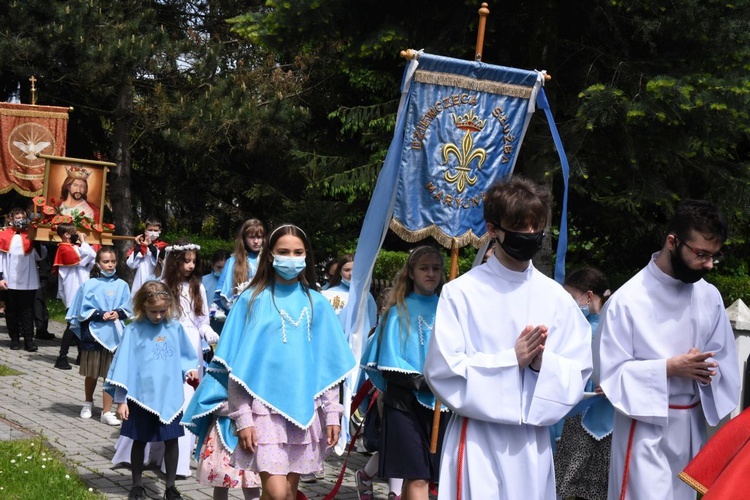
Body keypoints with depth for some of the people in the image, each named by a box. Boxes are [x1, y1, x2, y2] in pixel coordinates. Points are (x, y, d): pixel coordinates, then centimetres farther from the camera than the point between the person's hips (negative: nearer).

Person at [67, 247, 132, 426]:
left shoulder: (121, 285, 2)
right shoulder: (89, 285, -4)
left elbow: (127, 310, 6)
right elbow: (83, 310, -4)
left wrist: (118, 313, -14)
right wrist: (101, 315, -16)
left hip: (113, 334, 1)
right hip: (93, 332, -1)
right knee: (91, 373, 14)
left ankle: (107, 412, 5)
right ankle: (88, 403, 38)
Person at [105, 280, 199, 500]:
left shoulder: (175, 328, -1)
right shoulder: (134, 331, -9)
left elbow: (184, 355, 14)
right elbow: (124, 364, -6)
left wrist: (190, 369, -7)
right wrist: (121, 400, -6)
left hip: (170, 396, 2)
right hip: (142, 396, -2)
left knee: (171, 439, 8)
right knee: (140, 440, 13)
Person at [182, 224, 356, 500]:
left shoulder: (316, 304, 7)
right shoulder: (252, 300, -1)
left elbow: (328, 365, 9)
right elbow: (237, 366, -3)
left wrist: (332, 413, 4)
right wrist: (242, 418, -8)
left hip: (305, 411, 3)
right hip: (264, 407, -3)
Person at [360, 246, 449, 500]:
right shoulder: (400, 311, 1)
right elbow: (389, 365, -5)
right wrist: (424, 381, -17)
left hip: (440, 402, 3)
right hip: (406, 402, -3)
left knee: (414, 475, 7)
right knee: (418, 478, -8)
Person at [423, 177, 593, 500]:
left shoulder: (557, 298, 6)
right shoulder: (461, 293, -5)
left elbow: (578, 372, 6)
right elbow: (441, 369, -10)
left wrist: (543, 364, -14)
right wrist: (512, 359, -16)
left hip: (533, 441, 3)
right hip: (477, 441, -3)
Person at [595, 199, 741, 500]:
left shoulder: (710, 297, 2)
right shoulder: (627, 301, -15)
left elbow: (723, 361, 8)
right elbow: (611, 372, -12)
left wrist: (705, 369, -14)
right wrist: (670, 368, -22)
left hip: (691, 426, 6)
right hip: (646, 424, -6)